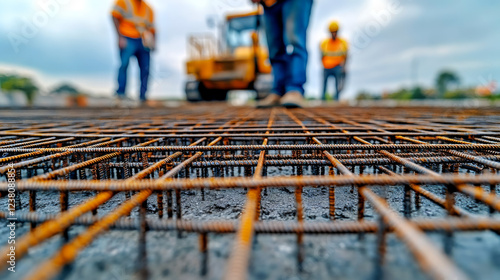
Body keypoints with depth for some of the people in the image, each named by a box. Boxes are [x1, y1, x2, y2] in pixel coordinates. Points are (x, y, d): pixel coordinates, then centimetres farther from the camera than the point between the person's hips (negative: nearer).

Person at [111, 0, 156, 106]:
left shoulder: (148, 9, 19)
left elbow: (152, 29, 18)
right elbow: (115, 16, -2)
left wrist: (153, 42, 0)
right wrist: (120, 37, -11)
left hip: (143, 42, 5)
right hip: (128, 39, -4)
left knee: (145, 69, -4)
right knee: (124, 64, -22)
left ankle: (143, 98, 2)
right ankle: (120, 95, -21)